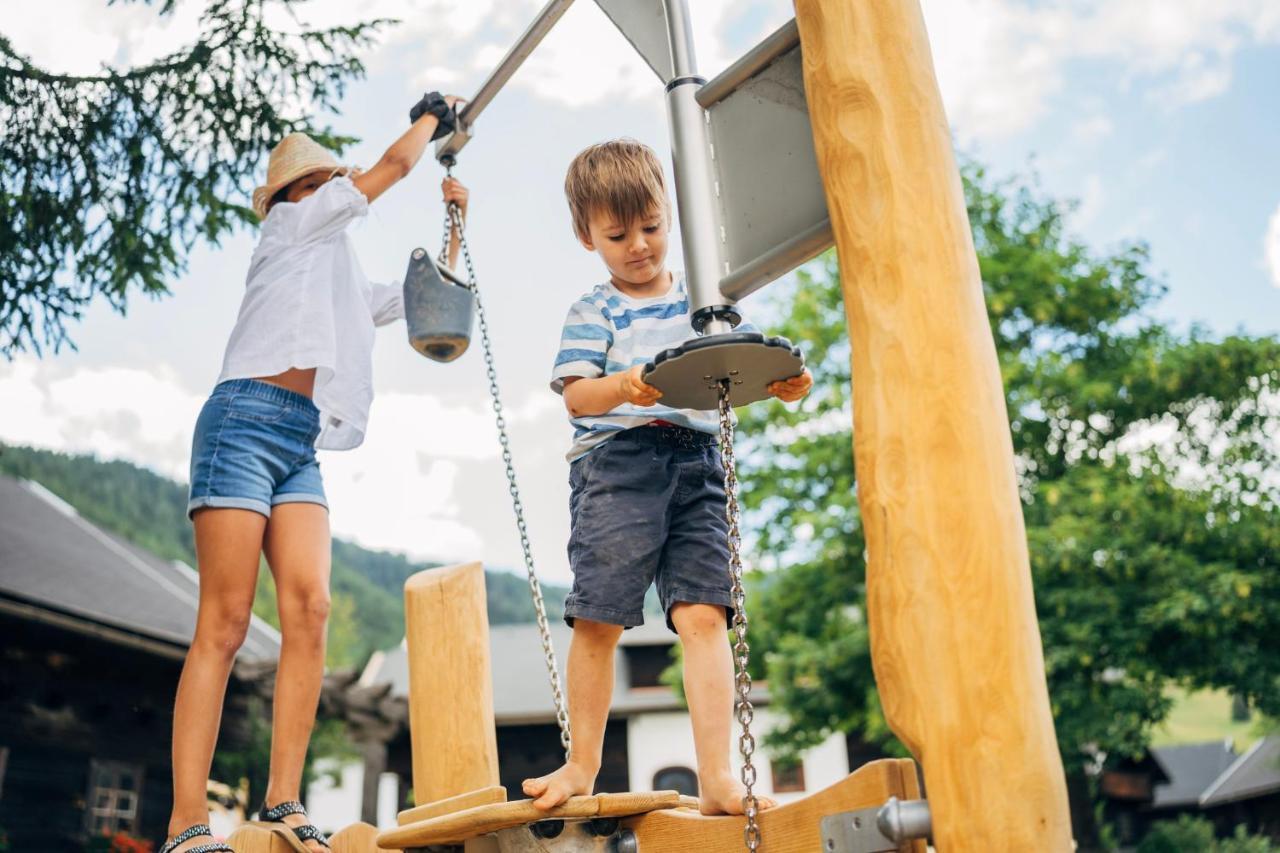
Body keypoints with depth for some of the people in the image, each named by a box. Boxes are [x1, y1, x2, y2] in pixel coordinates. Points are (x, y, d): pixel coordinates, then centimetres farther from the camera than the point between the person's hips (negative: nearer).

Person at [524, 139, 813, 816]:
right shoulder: (594, 311, 9)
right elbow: (576, 395, -4)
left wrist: (777, 381, -8)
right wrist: (624, 387, -26)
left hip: (698, 463, 2)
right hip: (615, 462, -2)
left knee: (703, 615, -9)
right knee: (598, 620, -1)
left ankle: (716, 776, -8)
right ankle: (582, 765, 17)